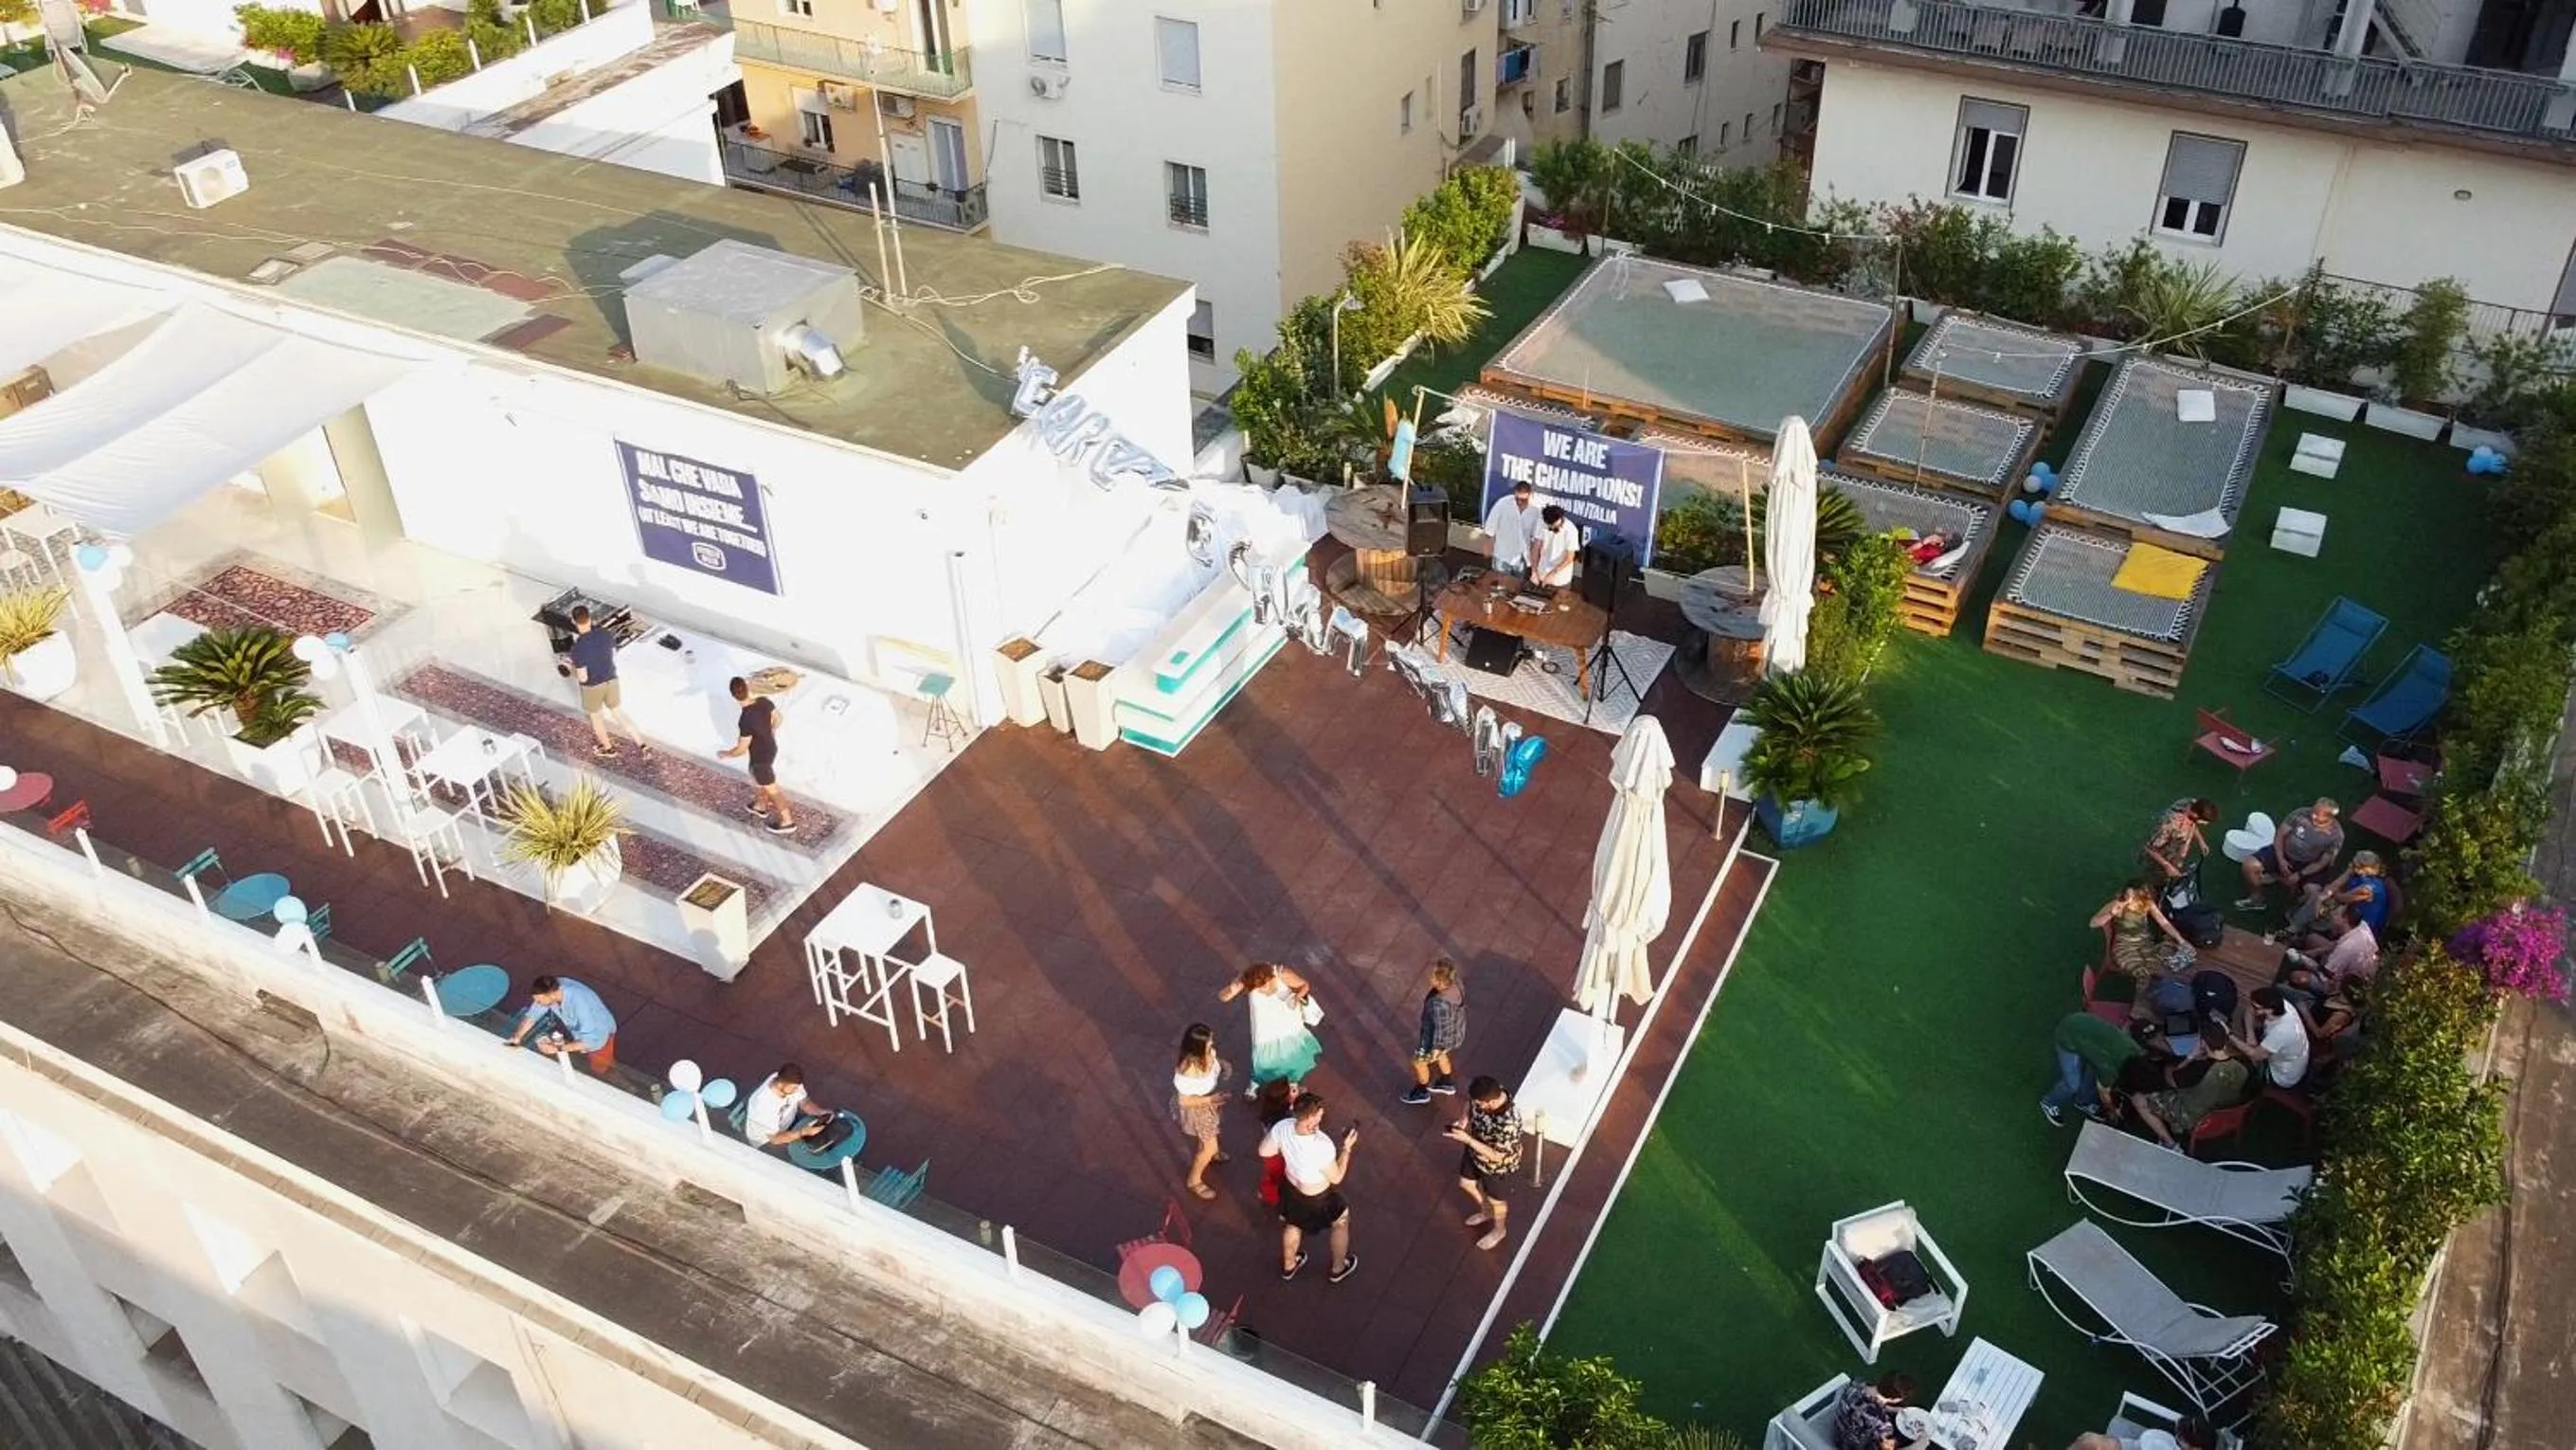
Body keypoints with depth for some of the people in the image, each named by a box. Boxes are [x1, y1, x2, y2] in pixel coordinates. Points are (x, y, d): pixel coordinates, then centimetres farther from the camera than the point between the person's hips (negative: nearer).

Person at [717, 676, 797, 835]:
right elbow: (777, 717, 0)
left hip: (760, 758, -7)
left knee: (771, 789, 15)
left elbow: (742, 749, -26)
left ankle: (787, 822, 33)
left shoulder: (745, 721, -38)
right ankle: (760, 807, 57)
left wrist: (726, 754, -7)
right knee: (758, 779, 33)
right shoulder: (764, 701, -20)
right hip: (771, 748, 7)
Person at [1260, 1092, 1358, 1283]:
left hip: (1290, 1187, 5)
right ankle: (1339, 1268, 50)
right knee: (1341, 1222, 28)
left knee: (1292, 1224, 34)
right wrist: (1346, 1147, -16)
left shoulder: (1283, 1127, -29)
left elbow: (1264, 1151, -9)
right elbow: (1336, 1178, -24)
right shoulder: (1322, 1146, -43)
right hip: (1316, 1198, -4)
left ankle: (1289, 1265, 59)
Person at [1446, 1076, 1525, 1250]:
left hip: (1497, 1165, -7)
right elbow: (1470, 1104, -1)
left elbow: (1496, 1156, -34)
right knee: (1466, 1183, 29)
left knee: (1494, 1199, 22)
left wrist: (1467, 1139, -36)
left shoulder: (1508, 1123, -45)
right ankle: (1486, 1212, 59)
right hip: (1475, 1151, 7)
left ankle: (1498, 1231, 54)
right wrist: (1464, 1120, -19)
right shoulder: (1487, 1093, -26)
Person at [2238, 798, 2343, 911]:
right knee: (2250, 865, -18)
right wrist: (2280, 860, -17)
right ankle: (2256, 898, 7)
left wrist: (2300, 875, -20)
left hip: (2307, 865, -1)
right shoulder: (2301, 814, -17)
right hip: (2284, 853, 1)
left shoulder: (2336, 835, -19)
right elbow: (2280, 835, -7)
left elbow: (2323, 862, -12)